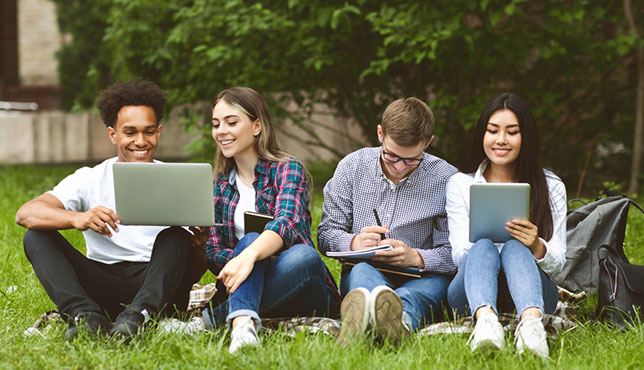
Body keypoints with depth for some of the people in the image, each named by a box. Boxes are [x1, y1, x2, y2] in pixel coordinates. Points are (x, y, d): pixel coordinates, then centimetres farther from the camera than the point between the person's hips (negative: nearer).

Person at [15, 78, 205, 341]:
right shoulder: (90, 180, 8)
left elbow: (201, 264, 2)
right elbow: (25, 214, -10)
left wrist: (203, 243, -24)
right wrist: (77, 218, -30)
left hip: (159, 285, -1)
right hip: (104, 286, 1)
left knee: (176, 237, -27)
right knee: (36, 237, -16)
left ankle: (137, 315, -49)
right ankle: (86, 316, -39)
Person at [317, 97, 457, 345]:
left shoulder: (446, 179, -2)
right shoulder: (352, 167, 4)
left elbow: (454, 253, -4)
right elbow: (326, 234, 6)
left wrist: (416, 257, -25)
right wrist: (354, 243, -17)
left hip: (419, 279, -1)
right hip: (360, 275, 1)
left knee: (437, 282, -36)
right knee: (362, 270, -36)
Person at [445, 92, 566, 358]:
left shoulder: (551, 187, 9)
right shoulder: (460, 184, 10)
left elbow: (558, 263, 4)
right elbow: (459, 256, 1)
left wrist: (537, 247, -21)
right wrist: (481, 239, -23)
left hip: (532, 295, 0)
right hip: (472, 294, 0)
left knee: (515, 247, -32)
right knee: (484, 246, -32)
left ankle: (532, 321, -64)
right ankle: (485, 319, -64)